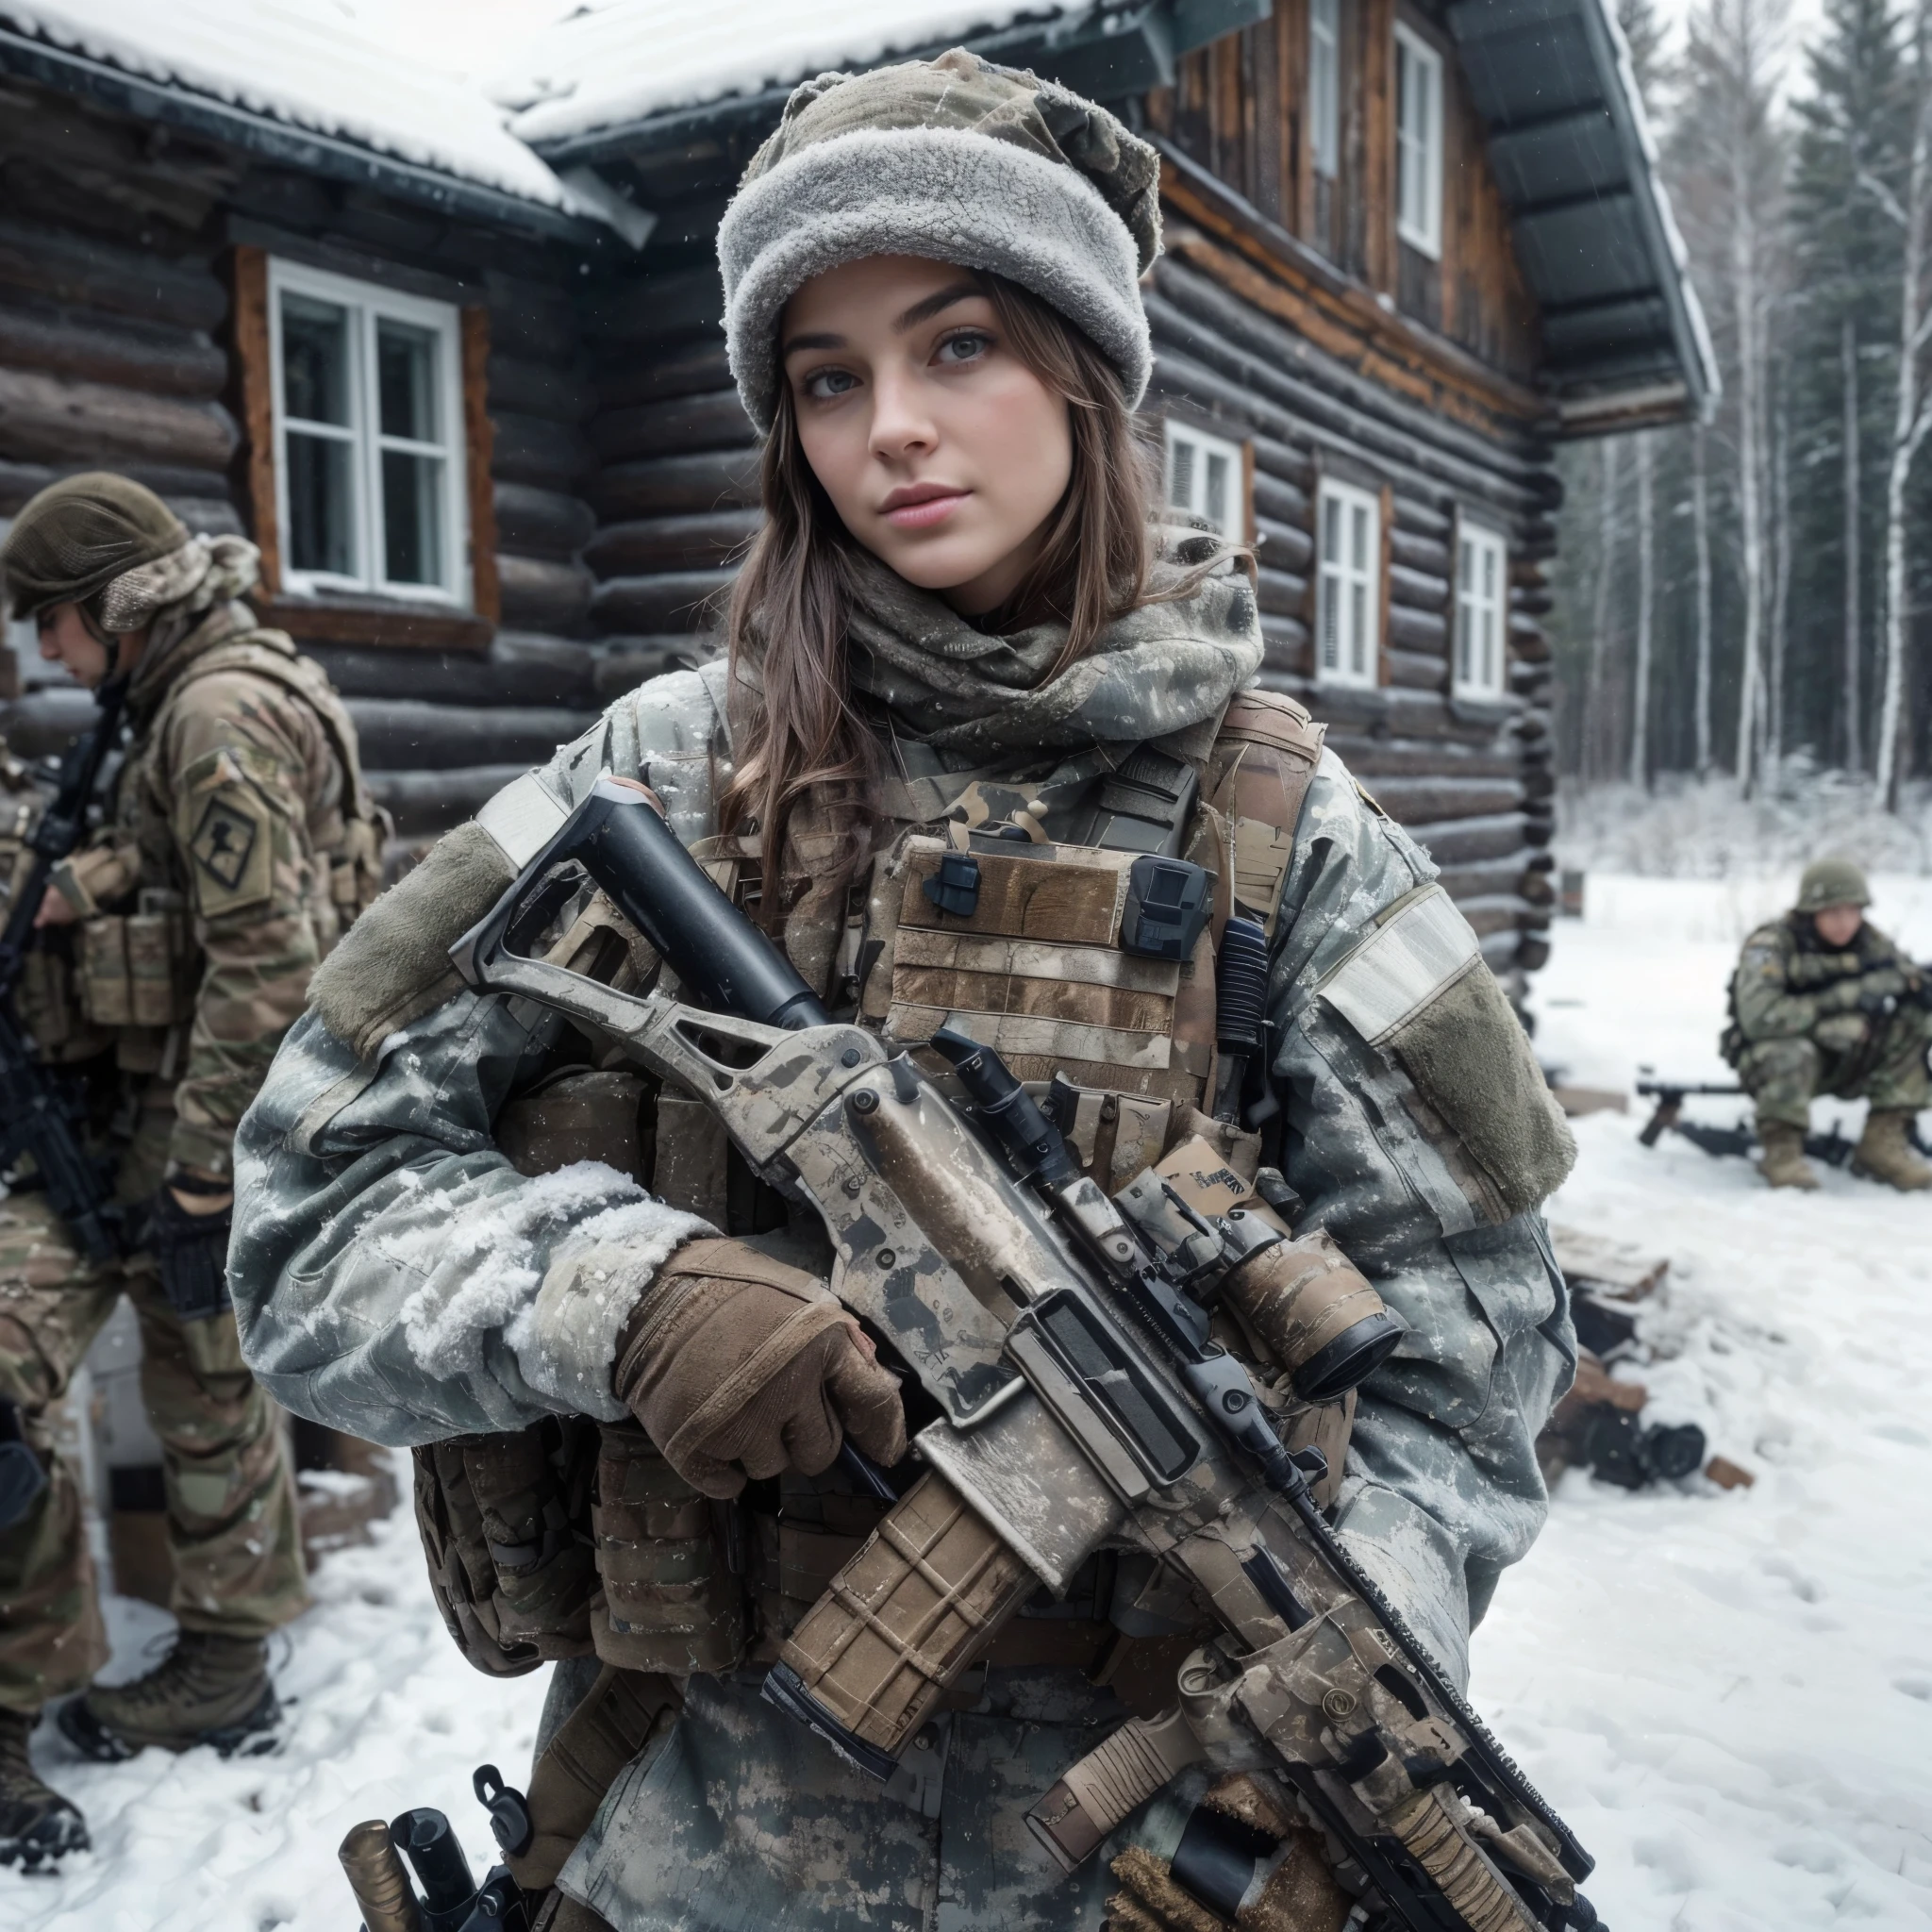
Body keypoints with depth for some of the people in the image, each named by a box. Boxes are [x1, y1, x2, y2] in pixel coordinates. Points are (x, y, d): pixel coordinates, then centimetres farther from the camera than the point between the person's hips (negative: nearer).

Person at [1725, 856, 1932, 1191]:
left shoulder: (1871, 943, -2)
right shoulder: (1772, 945, -20)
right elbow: (1758, 1016, -34)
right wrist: (1840, 999, -30)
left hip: (1842, 1061, 6)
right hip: (1771, 1061, -6)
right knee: (1791, 1053, -39)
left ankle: (1884, 1141, -9)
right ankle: (1781, 1149, -15)